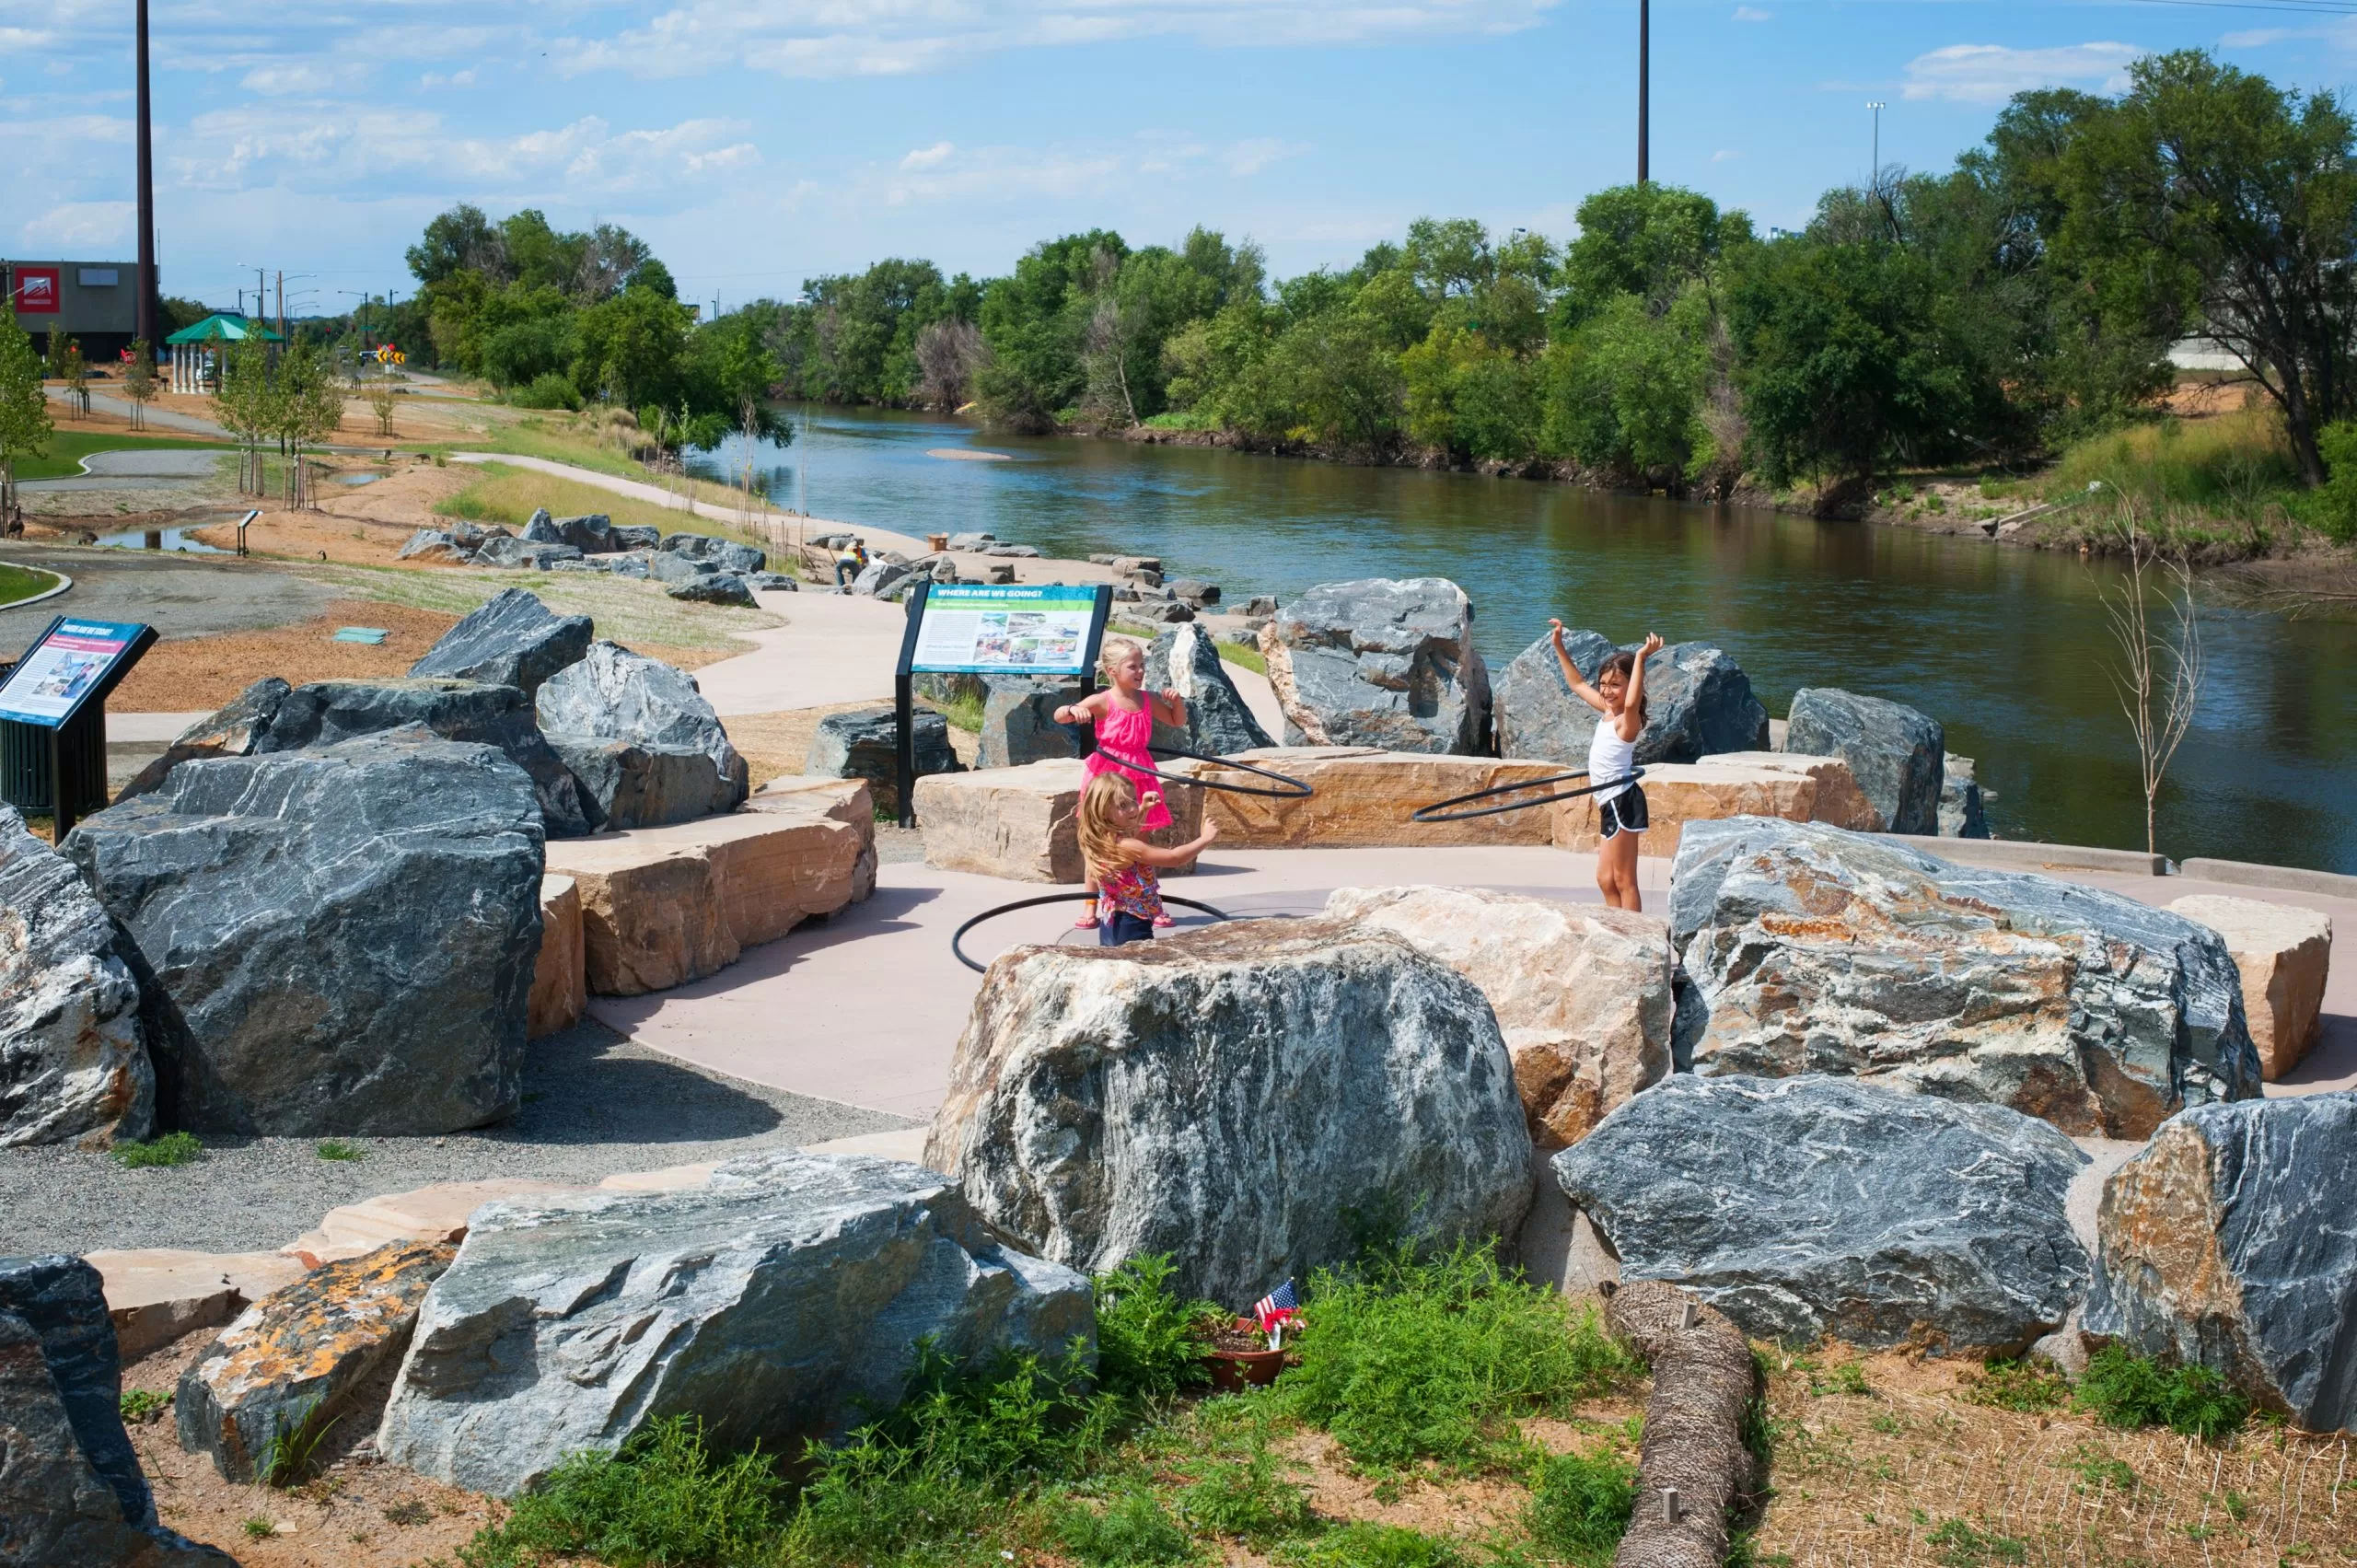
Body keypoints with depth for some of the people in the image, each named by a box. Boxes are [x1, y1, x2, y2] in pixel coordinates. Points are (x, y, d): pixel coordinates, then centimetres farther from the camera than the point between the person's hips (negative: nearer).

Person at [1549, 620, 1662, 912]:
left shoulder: (1627, 720, -15)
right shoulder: (1607, 711, 11)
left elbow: (1631, 702, -41)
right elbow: (1577, 684, 26)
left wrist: (1640, 659, -40)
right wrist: (1559, 647, 25)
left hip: (1622, 802, -10)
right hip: (1611, 804, 10)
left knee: (1623, 880, -6)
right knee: (1606, 879, 14)